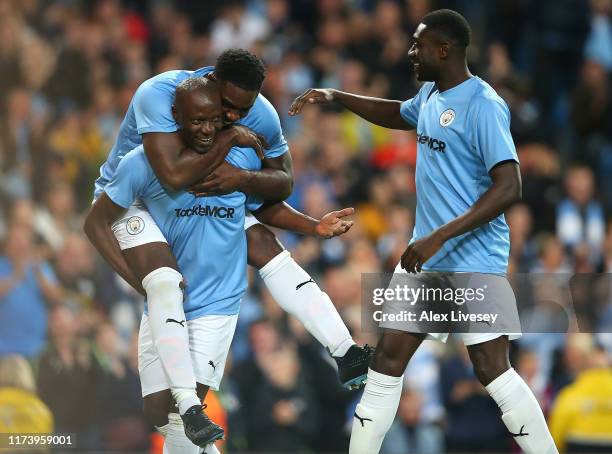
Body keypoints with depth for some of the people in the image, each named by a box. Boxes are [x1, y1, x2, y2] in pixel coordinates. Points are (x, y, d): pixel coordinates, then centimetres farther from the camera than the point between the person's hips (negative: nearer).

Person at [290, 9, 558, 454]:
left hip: (473, 260, -9)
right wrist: (336, 97, 24)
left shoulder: (483, 105, -16)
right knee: (388, 356, 7)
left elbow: (509, 187, -23)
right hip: (426, 255, 9)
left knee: (492, 369, -12)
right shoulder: (431, 95, 11)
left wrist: (440, 236, -27)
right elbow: (399, 115, 36)